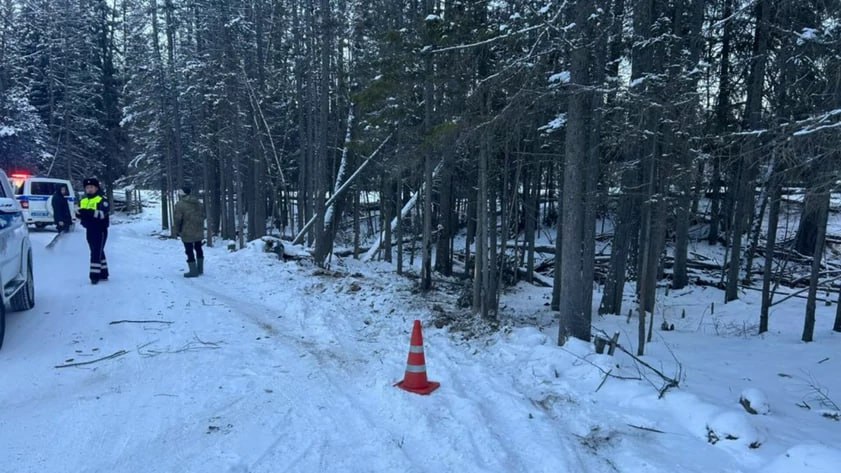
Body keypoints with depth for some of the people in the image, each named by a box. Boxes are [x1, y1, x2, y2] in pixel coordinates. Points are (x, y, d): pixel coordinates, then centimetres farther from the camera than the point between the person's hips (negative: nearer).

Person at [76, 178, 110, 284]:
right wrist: (79, 214, -8)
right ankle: (103, 274, 23)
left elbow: (102, 213, -24)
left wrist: (89, 212, -34)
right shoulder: (83, 201, 14)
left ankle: (95, 275, -8)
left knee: (96, 253, -10)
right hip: (89, 230, 8)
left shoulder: (102, 200, -9)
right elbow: (79, 214, 16)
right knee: (98, 252, 14)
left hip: (100, 230, -8)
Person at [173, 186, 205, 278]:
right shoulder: (198, 202, 5)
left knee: (189, 251, 1)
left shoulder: (180, 204, -14)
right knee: (198, 248, 18)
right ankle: (200, 269, 25)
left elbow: (177, 219, -14)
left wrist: (176, 231, -3)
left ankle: (193, 271, 4)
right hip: (198, 231, 7)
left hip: (187, 232, -6)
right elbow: (203, 215, 10)